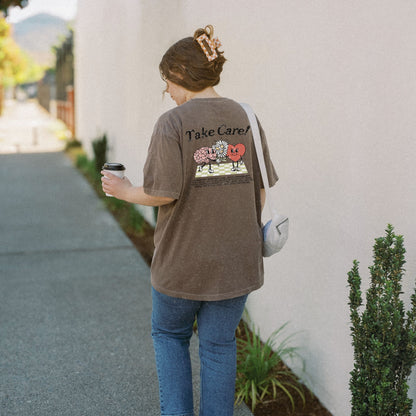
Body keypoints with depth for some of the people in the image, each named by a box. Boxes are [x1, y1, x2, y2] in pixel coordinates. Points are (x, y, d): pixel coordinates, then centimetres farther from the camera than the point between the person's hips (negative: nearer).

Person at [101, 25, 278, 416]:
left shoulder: (172, 123, -14)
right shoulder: (245, 118, 2)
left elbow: (163, 193, -19)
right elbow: (260, 188, 5)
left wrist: (126, 191, 0)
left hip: (184, 259, -4)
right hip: (236, 259, 4)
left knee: (169, 335, 20)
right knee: (218, 344, 16)